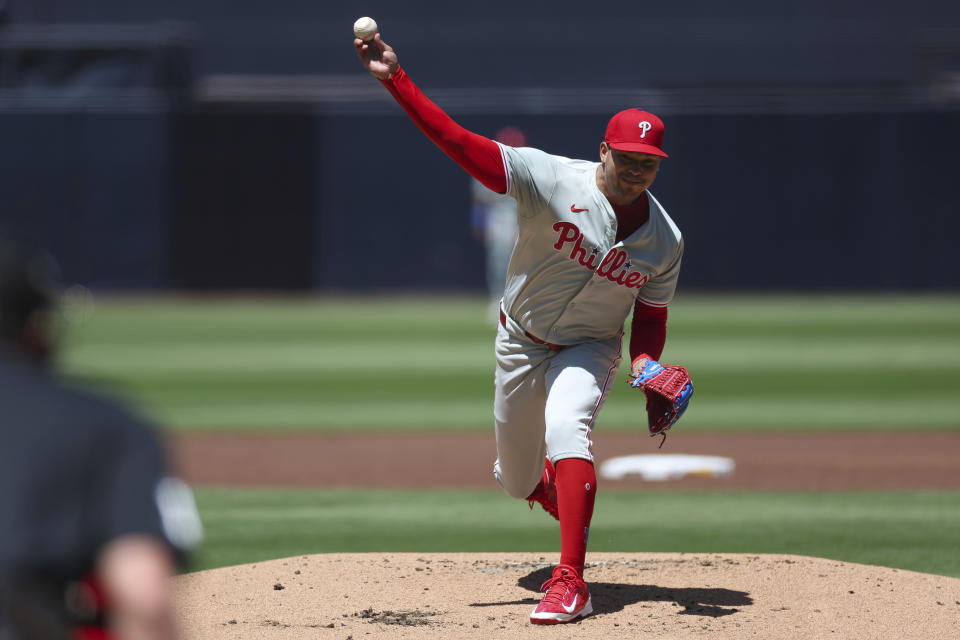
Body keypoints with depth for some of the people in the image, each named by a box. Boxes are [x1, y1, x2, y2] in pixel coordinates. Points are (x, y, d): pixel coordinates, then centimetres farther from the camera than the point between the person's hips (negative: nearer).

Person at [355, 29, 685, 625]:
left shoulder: (666, 241, -13)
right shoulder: (552, 179, -24)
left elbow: (651, 318, -1)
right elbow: (460, 143, -30)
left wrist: (645, 366, -24)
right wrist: (395, 79, -40)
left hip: (589, 349, 0)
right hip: (521, 343, 0)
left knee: (566, 426, -31)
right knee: (518, 481, 12)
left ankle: (571, 581, -34)